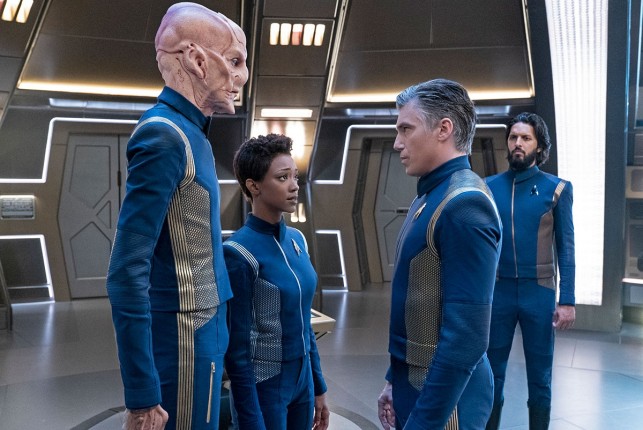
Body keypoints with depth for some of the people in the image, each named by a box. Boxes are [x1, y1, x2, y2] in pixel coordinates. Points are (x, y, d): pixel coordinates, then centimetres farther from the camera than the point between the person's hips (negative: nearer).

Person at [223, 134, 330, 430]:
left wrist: (318, 386, 12)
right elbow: (237, 347, -16)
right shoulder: (239, 253, -18)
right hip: (264, 386, -6)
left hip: (302, 379, 7)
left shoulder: (297, 239, 2)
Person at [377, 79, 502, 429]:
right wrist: (395, 380, 14)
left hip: (444, 394, -8)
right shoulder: (429, 196, 8)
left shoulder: (464, 205, -22)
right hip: (412, 379, 9)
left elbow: (466, 336, -26)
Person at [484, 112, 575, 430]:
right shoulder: (489, 188, 3)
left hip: (539, 293, -1)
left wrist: (567, 300, -7)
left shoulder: (557, 189, -1)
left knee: (539, 377, 10)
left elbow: (566, 249, -2)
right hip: (497, 292, 1)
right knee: (492, 373, 10)